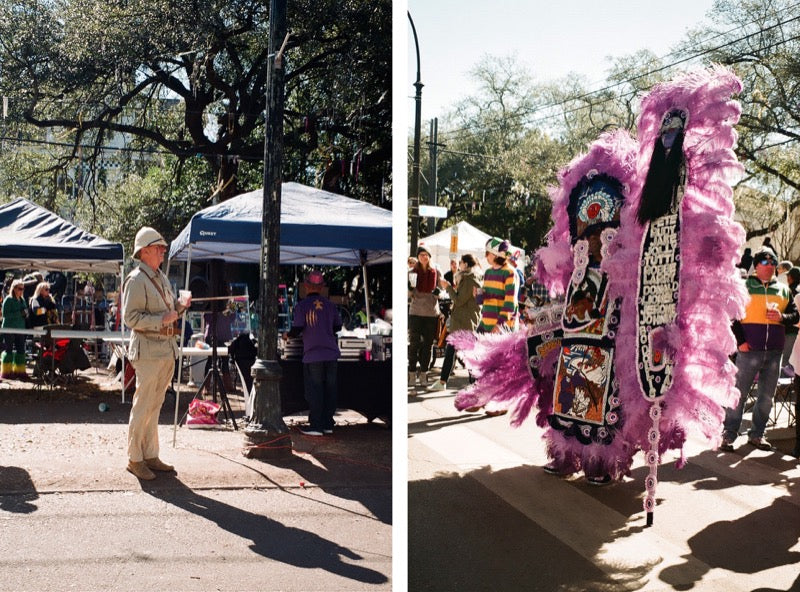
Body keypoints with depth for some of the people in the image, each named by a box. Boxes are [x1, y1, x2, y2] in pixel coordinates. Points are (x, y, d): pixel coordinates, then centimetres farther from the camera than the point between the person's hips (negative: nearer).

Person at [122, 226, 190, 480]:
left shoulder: (162, 278, 17)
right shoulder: (136, 280, -10)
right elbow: (130, 317, -17)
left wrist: (180, 307, 8)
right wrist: (162, 320, -22)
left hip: (166, 350, 9)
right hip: (148, 351, -9)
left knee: (155, 405, 13)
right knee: (142, 406, -3)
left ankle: (150, 455, 21)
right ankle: (135, 459, 5)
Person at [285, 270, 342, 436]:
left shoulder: (302, 305, -5)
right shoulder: (330, 305, 7)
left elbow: (297, 329, -10)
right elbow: (338, 327, 15)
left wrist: (287, 335, 11)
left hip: (313, 355, -4)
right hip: (331, 354, 4)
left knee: (314, 391, 1)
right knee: (330, 389, 9)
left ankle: (316, 426, 1)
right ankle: (328, 424, 14)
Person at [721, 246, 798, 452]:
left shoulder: (783, 290, 12)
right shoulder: (744, 287, 0)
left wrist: (783, 317, -7)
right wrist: (740, 341, -10)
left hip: (774, 352, 5)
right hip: (749, 350, -5)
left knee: (767, 397, 10)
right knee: (739, 394, -3)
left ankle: (757, 434, 22)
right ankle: (728, 435, 3)